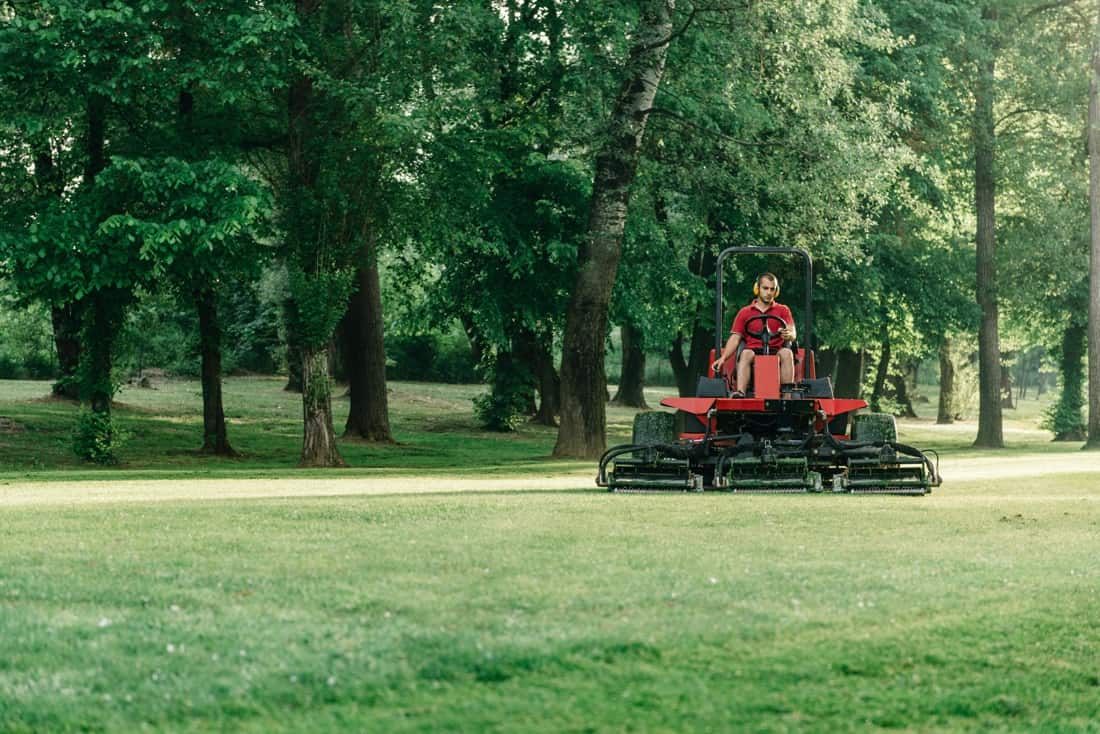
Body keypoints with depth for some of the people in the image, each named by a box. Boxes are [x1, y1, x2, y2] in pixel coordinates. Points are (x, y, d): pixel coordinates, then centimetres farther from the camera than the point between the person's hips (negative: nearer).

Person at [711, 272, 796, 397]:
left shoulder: (783, 310, 16)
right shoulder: (744, 312, 16)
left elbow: (793, 335, 2)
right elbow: (735, 338, 9)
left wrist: (788, 334, -26)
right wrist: (723, 358, -9)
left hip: (776, 352, 0)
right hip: (753, 351, 0)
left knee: (787, 353, -33)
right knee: (746, 353, -34)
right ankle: (739, 393, -54)